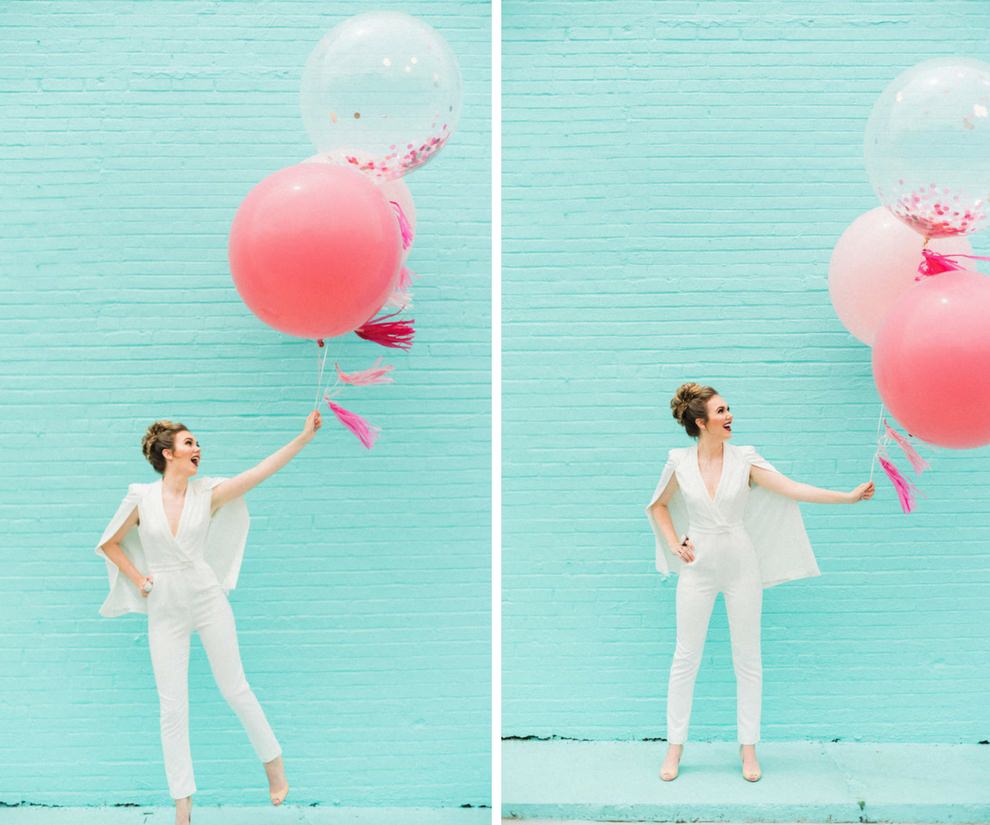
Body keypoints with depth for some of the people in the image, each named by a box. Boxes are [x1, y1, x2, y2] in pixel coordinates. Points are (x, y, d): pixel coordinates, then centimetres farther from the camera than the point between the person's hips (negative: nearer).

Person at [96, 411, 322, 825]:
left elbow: (262, 470, -11)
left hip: (208, 600, 0)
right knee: (172, 708, 4)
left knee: (235, 689, 8)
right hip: (164, 610, 0)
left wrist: (304, 436, -18)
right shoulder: (142, 497, -4)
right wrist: (138, 581, 1)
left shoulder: (208, 493, -3)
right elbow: (109, 544, 9)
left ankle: (274, 763, 29)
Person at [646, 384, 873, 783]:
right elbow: (657, 505, 12)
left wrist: (849, 496, -17)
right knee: (686, 658, 4)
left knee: (748, 659, 6)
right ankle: (674, 747, 15)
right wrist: (675, 544, 1)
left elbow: (793, 489, -9)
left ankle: (748, 748, 18)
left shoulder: (745, 459, -4)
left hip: (741, 566, 1)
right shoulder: (679, 462, -3)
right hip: (698, 568, 0)